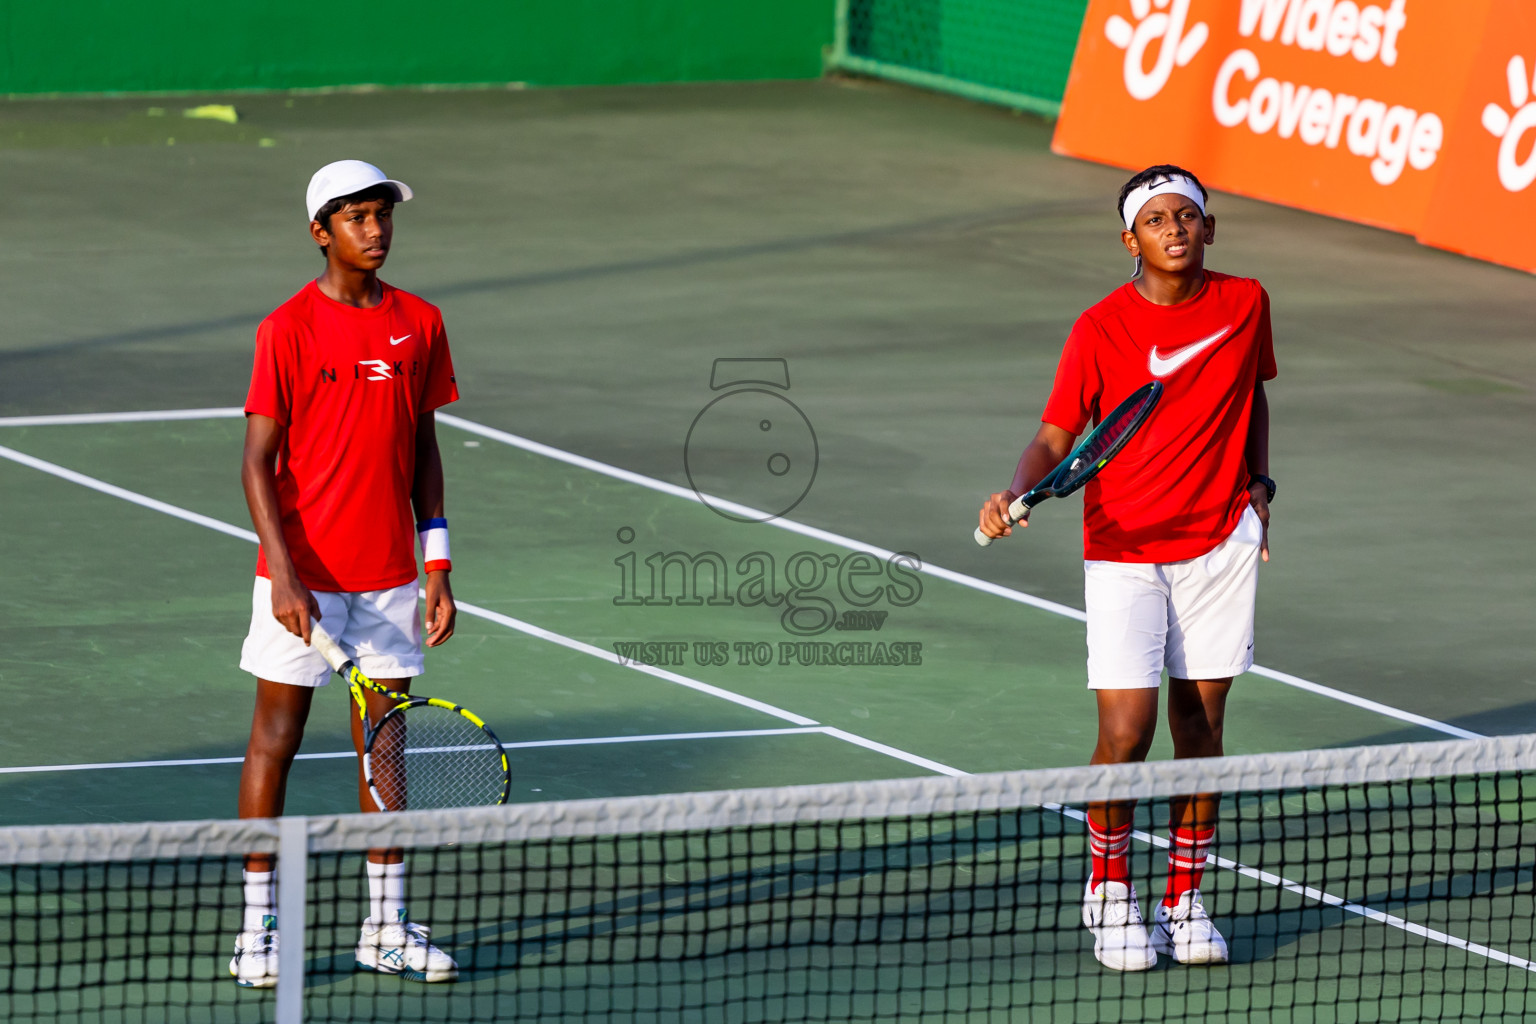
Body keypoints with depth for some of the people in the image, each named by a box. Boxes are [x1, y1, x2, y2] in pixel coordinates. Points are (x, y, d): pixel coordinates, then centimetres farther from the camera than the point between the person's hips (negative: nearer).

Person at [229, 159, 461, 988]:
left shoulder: (419, 324, 5)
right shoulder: (288, 329, -8)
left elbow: (423, 449, 12)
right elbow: (258, 461, -9)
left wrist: (437, 564, 6)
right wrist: (283, 572, -18)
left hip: (388, 578, 4)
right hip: (302, 577, -4)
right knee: (276, 740, 1)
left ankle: (386, 927, 15)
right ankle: (257, 929, 7)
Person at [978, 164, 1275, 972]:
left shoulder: (1244, 304, 1)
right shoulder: (1100, 330, -10)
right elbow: (1057, 435, -9)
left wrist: (1259, 483, 9)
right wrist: (1017, 493, -27)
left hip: (1219, 542, 3)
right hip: (1123, 550, -3)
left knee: (1200, 725, 6)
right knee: (1125, 731, -10)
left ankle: (1185, 897, 20)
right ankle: (1109, 889, 14)